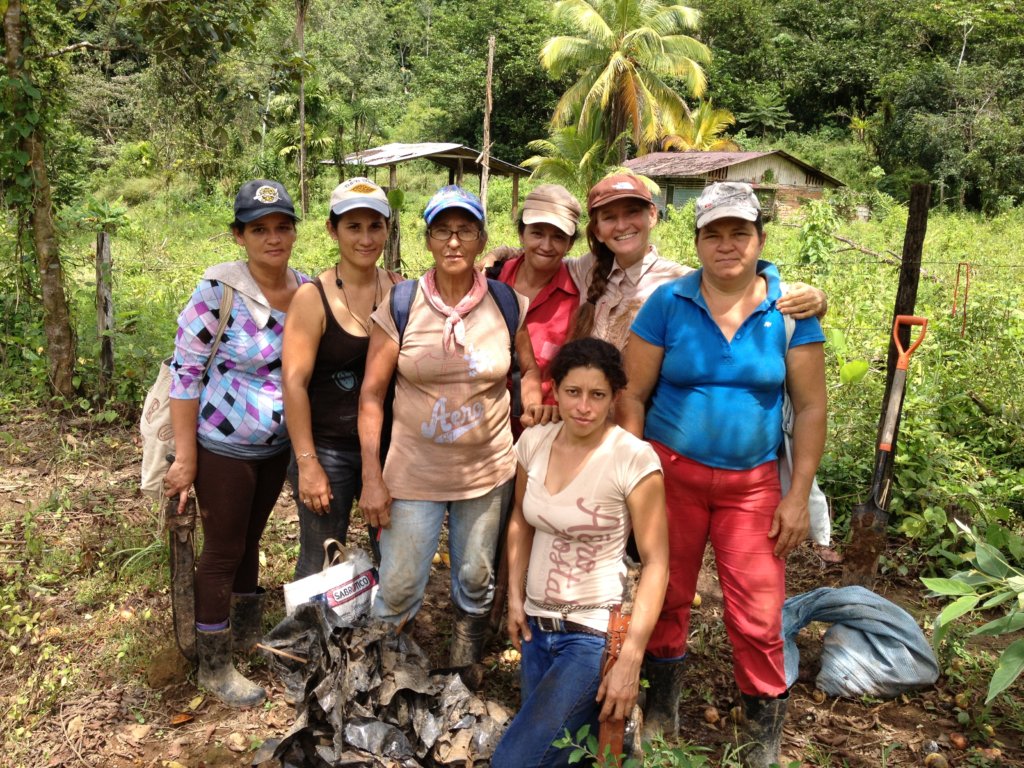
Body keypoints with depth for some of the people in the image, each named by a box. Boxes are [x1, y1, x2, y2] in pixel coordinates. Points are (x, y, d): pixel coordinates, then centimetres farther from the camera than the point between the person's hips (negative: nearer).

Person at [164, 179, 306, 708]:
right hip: (224, 445, -5)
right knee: (223, 551, 7)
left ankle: (247, 632, 43)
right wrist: (185, 456, -15)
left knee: (250, 539, 22)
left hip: (278, 445, 5)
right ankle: (213, 666, 26)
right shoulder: (219, 288, -19)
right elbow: (184, 369, -16)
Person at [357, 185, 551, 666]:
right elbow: (372, 394, -6)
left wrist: (532, 395, -12)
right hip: (414, 472, -1)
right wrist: (372, 478, -10)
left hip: (488, 471, 2)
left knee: (476, 581, 17)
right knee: (397, 589, 3)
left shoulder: (507, 303, -3)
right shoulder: (400, 304, -8)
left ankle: (464, 674, 43)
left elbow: (527, 367, 12)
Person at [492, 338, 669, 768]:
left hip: (594, 635, -6)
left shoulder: (634, 459, -19)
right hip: (536, 626, 6)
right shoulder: (533, 442, -3)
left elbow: (656, 563, -16)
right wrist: (515, 598, 5)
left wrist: (630, 660, -18)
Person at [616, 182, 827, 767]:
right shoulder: (668, 303, -5)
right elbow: (632, 395, -3)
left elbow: (811, 407, -1)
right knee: (666, 597, 13)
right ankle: (663, 714, 38)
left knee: (758, 618, 1)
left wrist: (799, 496, -5)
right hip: (672, 472, 0)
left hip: (753, 482, 0)